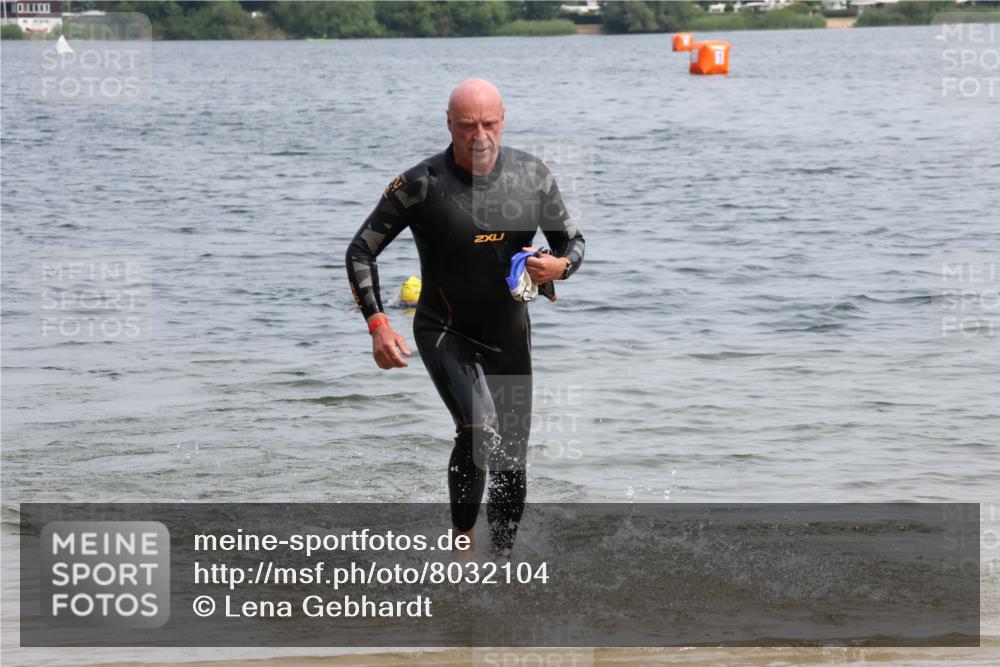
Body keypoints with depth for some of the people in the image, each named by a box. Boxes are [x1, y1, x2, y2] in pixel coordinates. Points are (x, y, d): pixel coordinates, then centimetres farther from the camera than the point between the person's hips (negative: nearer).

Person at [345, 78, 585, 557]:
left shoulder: (533, 176, -5)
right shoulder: (422, 184, -15)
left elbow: (572, 242, 7)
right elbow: (361, 251, -7)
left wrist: (559, 266, -17)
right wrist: (377, 325, -18)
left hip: (509, 336, 4)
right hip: (445, 333, -4)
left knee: (511, 459, 7)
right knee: (479, 430, -26)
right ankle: (462, 539, -7)